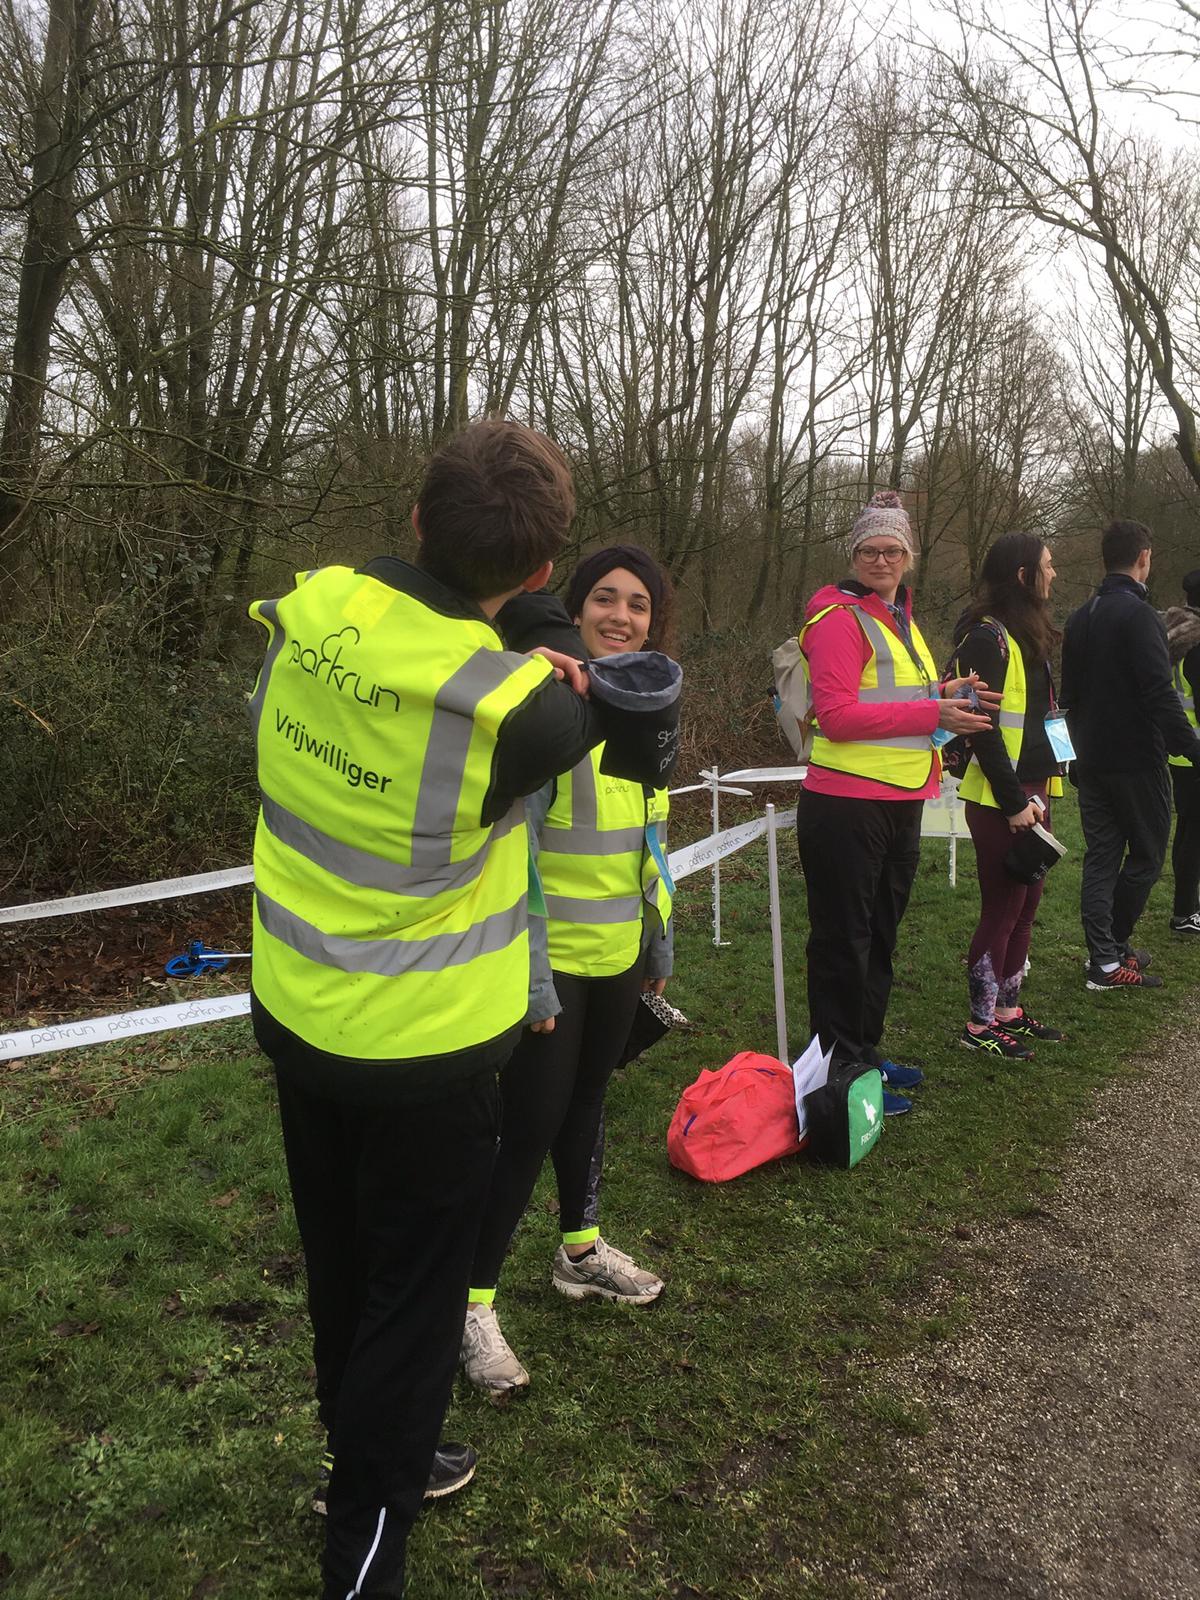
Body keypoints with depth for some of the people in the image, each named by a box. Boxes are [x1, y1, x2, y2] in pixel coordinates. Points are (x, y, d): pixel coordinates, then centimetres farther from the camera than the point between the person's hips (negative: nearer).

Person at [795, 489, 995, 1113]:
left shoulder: (898, 617, 16)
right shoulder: (841, 617, -12)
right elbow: (838, 716, -21)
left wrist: (944, 692, 8)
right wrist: (932, 713, -21)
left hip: (899, 804, 9)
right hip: (847, 806, -9)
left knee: (879, 936, 18)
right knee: (843, 940, 0)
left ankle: (866, 1053, 32)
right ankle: (840, 1068, 11)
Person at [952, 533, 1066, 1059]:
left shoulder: (1027, 636, 16)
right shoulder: (988, 636, -15)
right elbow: (982, 727, -20)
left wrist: (1036, 793, 13)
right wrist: (1013, 802, -20)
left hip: (1030, 793, 9)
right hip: (1000, 800, -9)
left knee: (1025, 903, 15)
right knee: (1002, 908, -2)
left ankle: (1008, 1010, 27)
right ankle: (980, 1025, 9)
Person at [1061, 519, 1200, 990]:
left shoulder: (1079, 618, 11)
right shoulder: (1138, 614, -15)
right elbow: (1160, 693, -22)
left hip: (1091, 761, 8)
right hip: (1136, 759, -8)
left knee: (1100, 856, 9)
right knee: (1146, 854, 5)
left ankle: (1104, 959, 13)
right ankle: (1113, 948, 10)